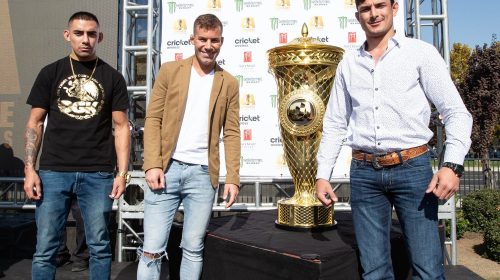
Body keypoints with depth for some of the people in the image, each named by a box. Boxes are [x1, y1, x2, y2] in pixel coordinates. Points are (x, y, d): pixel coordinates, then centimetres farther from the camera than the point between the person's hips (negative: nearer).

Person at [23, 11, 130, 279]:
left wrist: (122, 172, -5)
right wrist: (29, 168, -2)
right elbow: (35, 123, 8)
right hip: (53, 172, 1)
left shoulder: (112, 78, 6)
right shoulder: (50, 73, 8)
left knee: (99, 246, 8)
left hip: (98, 174, 0)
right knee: (45, 249, 5)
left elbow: (121, 126, 4)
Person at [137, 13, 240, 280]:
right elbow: (153, 120, 2)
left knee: (193, 249, 9)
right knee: (152, 249, 1)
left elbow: (231, 133, 6)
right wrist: (152, 165, -9)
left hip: (203, 173, 1)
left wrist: (232, 178, -2)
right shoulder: (170, 71, 6)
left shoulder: (229, 83, 9)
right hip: (166, 169, -1)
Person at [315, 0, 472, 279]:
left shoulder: (422, 53, 3)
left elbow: (457, 113, -1)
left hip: (412, 168, -2)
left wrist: (453, 165, -15)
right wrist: (323, 175, 7)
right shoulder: (348, 64, 12)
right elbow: (334, 125, 13)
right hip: (364, 173, 3)